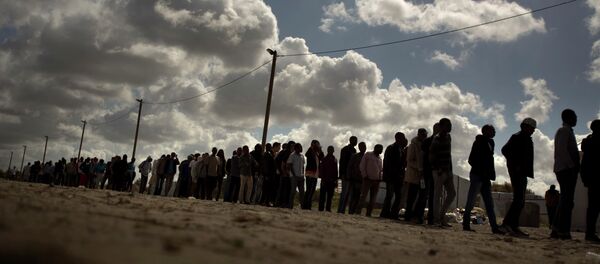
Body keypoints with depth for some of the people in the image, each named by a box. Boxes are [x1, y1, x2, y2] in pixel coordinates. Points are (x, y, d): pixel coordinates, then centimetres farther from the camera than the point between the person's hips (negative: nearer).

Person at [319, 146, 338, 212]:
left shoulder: (335, 160, 13)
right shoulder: (324, 159, 1)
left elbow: (336, 171, 16)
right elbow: (321, 169, -3)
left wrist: (336, 180, 11)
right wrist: (323, 179, -11)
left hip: (332, 180, 4)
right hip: (325, 180, -4)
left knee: (330, 195, 3)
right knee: (323, 194, -4)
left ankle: (328, 208, 6)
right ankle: (321, 208, -2)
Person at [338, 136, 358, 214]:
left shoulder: (353, 150, 18)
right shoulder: (345, 149, -5)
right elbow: (342, 162, -11)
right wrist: (343, 174, -18)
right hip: (346, 174, -8)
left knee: (348, 193, 5)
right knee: (345, 192, -9)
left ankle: (342, 210, 7)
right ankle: (340, 210, -6)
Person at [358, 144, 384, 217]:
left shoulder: (380, 158, 19)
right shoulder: (368, 155, 2)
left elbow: (381, 169, 17)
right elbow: (362, 165, -2)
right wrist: (364, 175, -10)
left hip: (376, 180, 5)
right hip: (368, 179, -5)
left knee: (373, 198, 2)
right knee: (363, 195, -7)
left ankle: (369, 213, 5)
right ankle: (359, 211, -6)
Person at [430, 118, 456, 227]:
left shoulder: (448, 137, 15)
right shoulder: (437, 138, -10)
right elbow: (431, 156, -14)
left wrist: (450, 170, 14)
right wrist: (438, 169, -19)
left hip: (447, 170, 9)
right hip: (439, 170, -9)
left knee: (452, 193, 10)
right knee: (438, 194, -4)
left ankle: (442, 215, 18)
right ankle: (437, 218, 0)